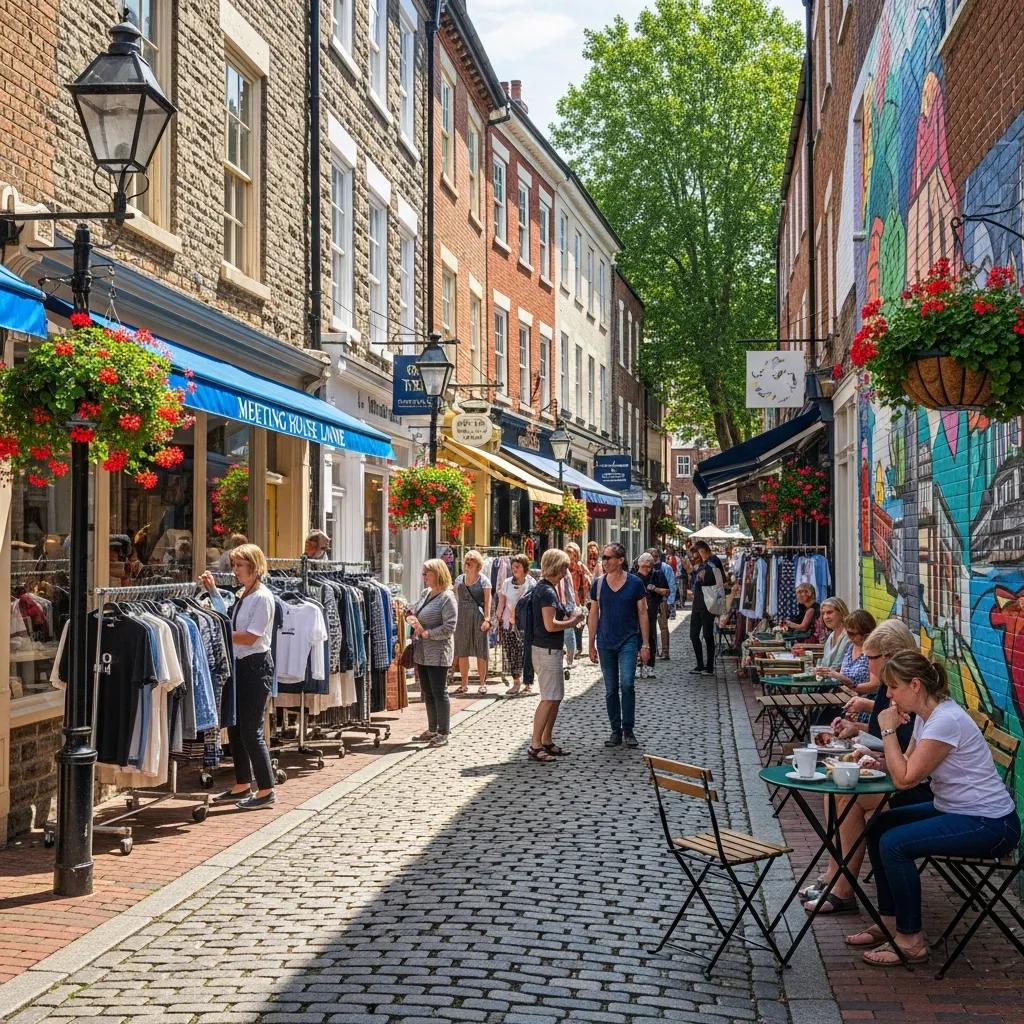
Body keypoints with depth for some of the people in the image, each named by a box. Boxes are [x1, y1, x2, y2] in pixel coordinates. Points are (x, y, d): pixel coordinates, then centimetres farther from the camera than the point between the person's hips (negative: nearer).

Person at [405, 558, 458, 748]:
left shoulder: (447, 598, -13)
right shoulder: (425, 593, 11)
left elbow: (449, 628, -19)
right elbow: (413, 611, 22)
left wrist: (426, 633, -22)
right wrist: (410, 616, -1)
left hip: (438, 653, -8)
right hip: (421, 652, 8)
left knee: (439, 692, -2)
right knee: (427, 692, 15)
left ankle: (443, 732, 7)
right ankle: (432, 730, 25)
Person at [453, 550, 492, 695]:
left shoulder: (483, 580, -1)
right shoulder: (459, 579, 11)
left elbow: (487, 601, -5)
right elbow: (456, 600, 13)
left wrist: (487, 619, -14)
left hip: (478, 617, -4)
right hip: (462, 618, 4)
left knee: (480, 653, 0)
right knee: (462, 652, 6)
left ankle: (482, 683, 8)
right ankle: (464, 684, 14)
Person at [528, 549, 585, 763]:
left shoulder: (546, 588, 14)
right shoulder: (547, 591, -18)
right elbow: (550, 625, -24)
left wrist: (569, 616, 10)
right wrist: (572, 621, -10)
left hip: (551, 649, 11)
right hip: (547, 650, -11)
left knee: (556, 697, 16)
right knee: (549, 699, -8)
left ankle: (546, 742, 22)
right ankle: (535, 746, -6)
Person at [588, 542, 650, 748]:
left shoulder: (635, 583, -4)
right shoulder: (598, 584, 3)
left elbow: (643, 614, 0)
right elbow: (594, 615, 9)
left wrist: (645, 644, -3)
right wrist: (591, 645, 8)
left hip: (628, 641, -3)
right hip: (605, 643, 3)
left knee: (627, 684, -15)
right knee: (611, 689, 7)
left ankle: (628, 731, -3)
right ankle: (616, 731, 17)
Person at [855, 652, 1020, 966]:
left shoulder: (945, 721, -25)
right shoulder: (924, 715, 6)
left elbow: (905, 779, -23)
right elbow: (907, 765, 9)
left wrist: (889, 731, -15)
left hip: (991, 825, -11)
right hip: (954, 809, 11)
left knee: (894, 843, -21)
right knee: (878, 827, 11)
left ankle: (911, 942, -9)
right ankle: (890, 922, 20)